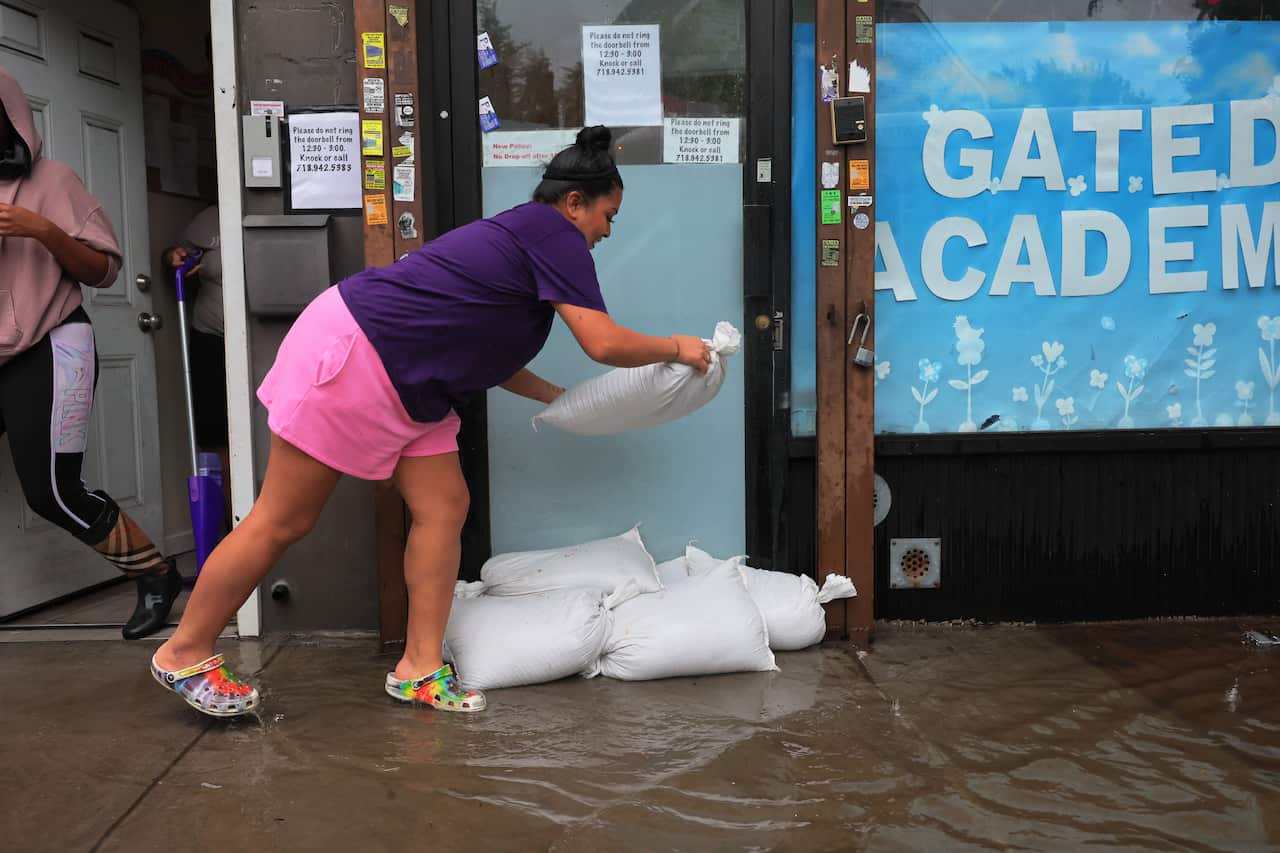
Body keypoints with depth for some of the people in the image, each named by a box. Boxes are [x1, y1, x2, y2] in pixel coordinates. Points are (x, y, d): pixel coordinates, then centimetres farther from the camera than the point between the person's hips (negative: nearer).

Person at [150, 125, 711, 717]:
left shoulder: (519, 236, 18)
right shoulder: (553, 233, -10)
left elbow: (486, 354, 20)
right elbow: (604, 343, -18)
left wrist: (559, 398, 20)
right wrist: (676, 347, -1)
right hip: (350, 355, -10)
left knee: (442, 508, 4)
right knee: (282, 522, -1)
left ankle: (419, 669, 10)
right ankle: (184, 654, 16)